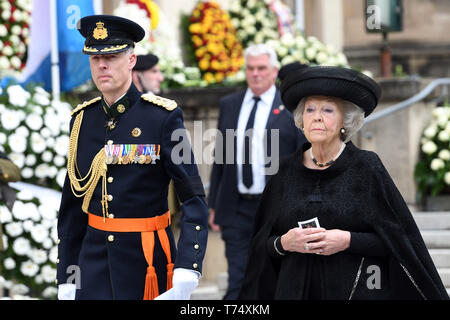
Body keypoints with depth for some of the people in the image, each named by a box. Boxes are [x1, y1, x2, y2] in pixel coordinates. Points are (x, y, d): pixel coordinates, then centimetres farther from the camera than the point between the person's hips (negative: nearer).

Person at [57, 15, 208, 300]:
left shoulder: (163, 117, -8)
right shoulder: (83, 119, 5)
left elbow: (194, 200, -12)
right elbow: (72, 205, 10)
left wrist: (186, 275, -24)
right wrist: (66, 281, 8)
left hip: (148, 259, -3)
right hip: (94, 257, 3)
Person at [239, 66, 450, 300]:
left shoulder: (367, 168, -3)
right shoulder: (286, 172, 5)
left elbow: (397, 239, -5)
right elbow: (261, 244, 8)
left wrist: (348, 241, -16)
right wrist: (284, 243, -11)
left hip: (358, 289, -2)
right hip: (297, 289, 3)